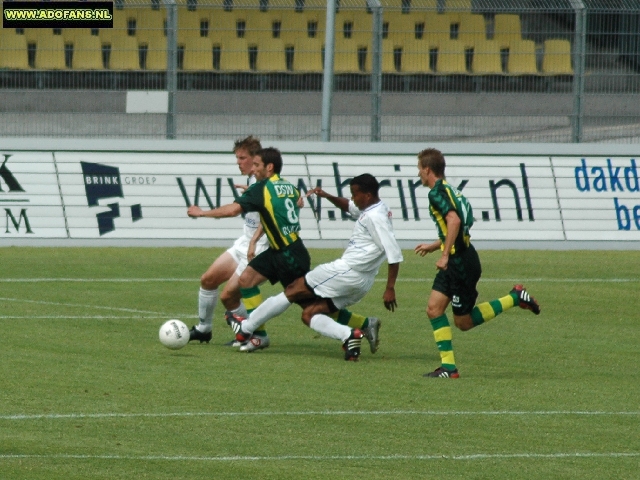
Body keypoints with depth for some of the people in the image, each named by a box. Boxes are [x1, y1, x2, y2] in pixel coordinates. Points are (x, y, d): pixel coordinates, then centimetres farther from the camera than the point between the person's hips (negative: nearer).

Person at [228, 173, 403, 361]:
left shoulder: (375, 217, -17)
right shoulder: (370, 210, 13)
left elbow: (394, 254, -22)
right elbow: (348, 206, 33)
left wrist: (390, 289, -24)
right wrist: (327, 196, 14)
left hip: (346, 272, -10)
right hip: (361, 283, 10)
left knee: (293, 290, 3)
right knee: (309, 314, 8)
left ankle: (245, 328, 12)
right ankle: (349, 335, -14)